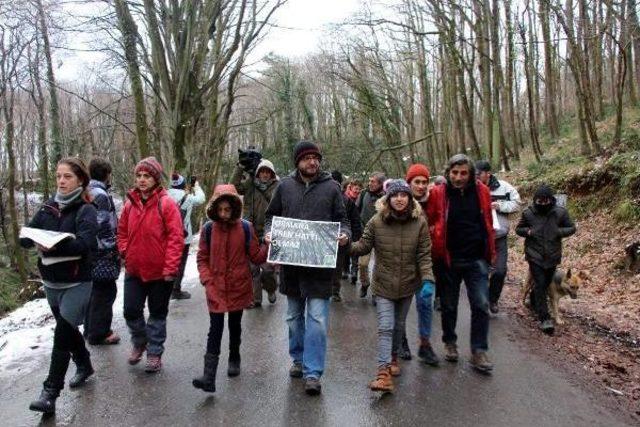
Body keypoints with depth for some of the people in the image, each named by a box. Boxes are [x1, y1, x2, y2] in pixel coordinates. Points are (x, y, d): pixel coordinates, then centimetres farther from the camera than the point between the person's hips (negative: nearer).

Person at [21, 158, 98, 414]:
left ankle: (50, 393, 2)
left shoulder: (85, 210, -10)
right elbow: (25, 238, 1)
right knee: (68, 330, 19)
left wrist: (54, 245, -36)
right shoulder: (48, 208, 6)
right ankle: (84, 366, 40)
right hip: (51, 282, 6)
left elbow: (85, 243, -25)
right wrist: (36, 241, -21)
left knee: (62, 334, -8)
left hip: (76, 283, -6)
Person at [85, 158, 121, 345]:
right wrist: (113, 249, -13)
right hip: (103, 254, -10)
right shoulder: (101, 195, -18)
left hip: (89, 252, 10)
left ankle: (90, 329, 30)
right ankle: (99, 334, 8)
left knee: (95, 290, 19)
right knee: (106, 291, 1)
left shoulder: (87, 192, 12)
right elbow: (103, 227, -22)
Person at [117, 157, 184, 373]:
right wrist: (125, 252, 3)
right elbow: (122, 231, 16)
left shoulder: (166, 203, -13)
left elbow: (176, 237, -16)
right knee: (131, 310, 11)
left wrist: (170, 268, -18)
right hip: (134, 269, 5)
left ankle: (154, 353, 26)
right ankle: (139, 342, 38)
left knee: (158, 313, 10)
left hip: (160, 271, -5)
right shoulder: (130, 203, 3)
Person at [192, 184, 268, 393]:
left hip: (238, 288, 0)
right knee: (215, 329, -4)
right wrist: (207, 280, -10)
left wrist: (268, 247, -21)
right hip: (215, 289, 0)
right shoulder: (208, 228, -4)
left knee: (234, 326, 16)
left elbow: (256, 257, -3)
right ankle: (209, 377, -5)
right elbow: (202, 258, 3)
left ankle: (234, 359, 39)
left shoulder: (245, 228, -6)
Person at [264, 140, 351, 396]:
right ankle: (298, 359, 35)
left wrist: (344, 234, -14)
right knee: (294, 315, 16)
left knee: (317, 317, -4)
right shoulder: (285, 186, 5)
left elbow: (341, 219, 7)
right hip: (291, 261, 3)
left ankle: (312, 372, 5)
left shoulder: (331, 187, 2)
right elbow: (271, 216, 13)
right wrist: (269, 232, -6)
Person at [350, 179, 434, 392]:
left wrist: (427, 280, -19)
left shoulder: (419, 222, -8)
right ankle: (384, 373, -8)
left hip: (408, 284, 2)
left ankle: (393, 357, 41)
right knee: (385, 327, -8)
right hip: (383, 284, -2)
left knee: (399, 325, 18)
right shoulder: (377, 221, -9)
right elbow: (364, 245, -4)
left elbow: (424, 255, -7)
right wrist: (347, 245, -23)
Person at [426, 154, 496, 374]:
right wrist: (434, 251, -3)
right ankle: (450, 343, 33)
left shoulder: (481, 191, 0)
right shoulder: (438, 194, -7)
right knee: (449, 305, 13)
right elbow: (429, 223, 0)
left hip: (477, 259, 1)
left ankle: (479, 352, 10)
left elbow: (488, 222, 10)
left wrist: (491, 252, 13)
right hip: (448, 259, -1)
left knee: (481, 305, -2)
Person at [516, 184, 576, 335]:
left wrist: (559, 232, -14)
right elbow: (518, 229, 8)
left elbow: (571, 228, 6)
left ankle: (533, 301, 45)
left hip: (552, 255, 2)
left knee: (546, 283, 16)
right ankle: (544, 318, -8)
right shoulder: (528, 213, -4)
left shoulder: (560, 213, -3)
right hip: (535, 256, -2)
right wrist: (527, 231, -14)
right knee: (540, 284, -10)